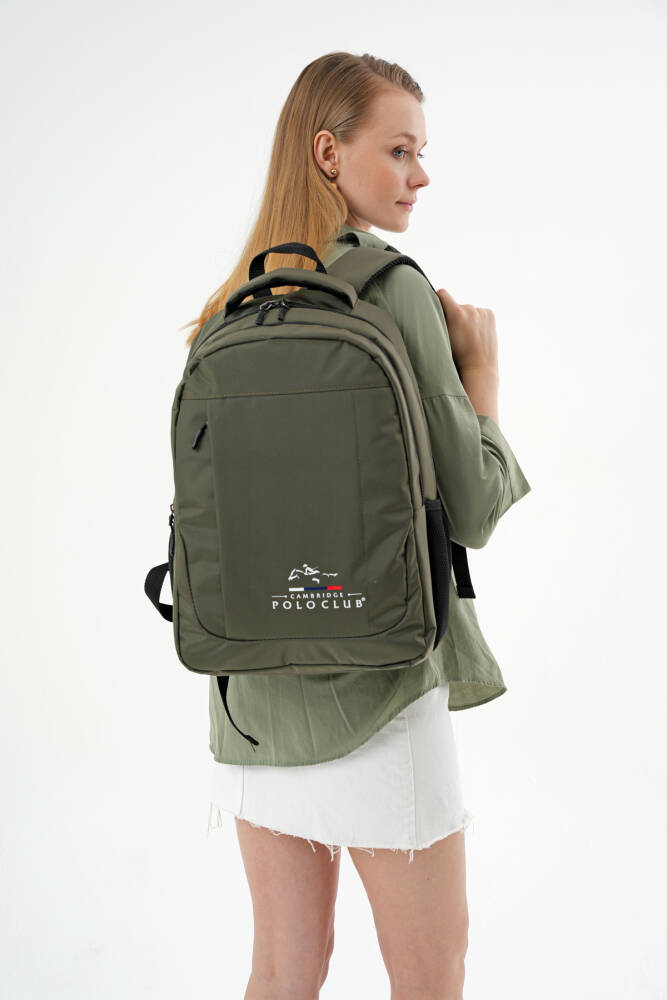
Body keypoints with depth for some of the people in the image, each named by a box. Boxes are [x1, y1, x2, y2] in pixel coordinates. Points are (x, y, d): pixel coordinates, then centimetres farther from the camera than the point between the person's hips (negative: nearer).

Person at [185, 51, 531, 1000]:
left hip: (256, 678, 7)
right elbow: (471, 508, -12)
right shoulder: (394, 285, -13)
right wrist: (481, 369, 0)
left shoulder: (235, 307, 8)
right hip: (374, 677, -6)